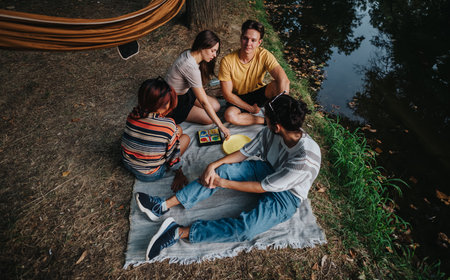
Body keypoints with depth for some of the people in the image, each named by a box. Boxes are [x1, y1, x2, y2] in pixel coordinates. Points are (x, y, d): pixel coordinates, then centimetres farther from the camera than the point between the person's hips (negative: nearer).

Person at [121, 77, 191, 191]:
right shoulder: (168, 126, -29)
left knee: (177, 130, 9)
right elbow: (173, 155, -16)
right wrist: (179, 174, 2)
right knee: (185, 138, 6)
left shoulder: (133, 115, -13)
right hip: (149, 176, -5)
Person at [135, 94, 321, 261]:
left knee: (246, 228, -31)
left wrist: (224, 183, -22)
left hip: (286, 195, -5)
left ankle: (180, 232, -24)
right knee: (223, 169, -18)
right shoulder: (271, 132, -17)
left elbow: (263, 187, -27)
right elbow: (244, 153, -6)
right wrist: (213, 165, -18)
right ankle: (164, 206, -15)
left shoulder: (306, 159, -34)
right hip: (267, 170, 5)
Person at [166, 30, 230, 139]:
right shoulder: (191, 67, -34)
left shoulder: (190, 53, -7)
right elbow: (204, 102, -31)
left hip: (184, 92, 9)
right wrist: (221, 126, -27)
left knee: (216, 106, 3)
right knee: (209, 119, -12)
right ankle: (174, 117, 2)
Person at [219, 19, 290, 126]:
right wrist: (250, 108, -17)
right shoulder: (227, 61, -21)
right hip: (239, 99, 0)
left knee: (276, 85, -29)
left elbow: (284, 80, -30)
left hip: (259, 94, 1)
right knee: (229, 115, -33)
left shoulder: (264, 55, -19)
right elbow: (227, 93, -16)